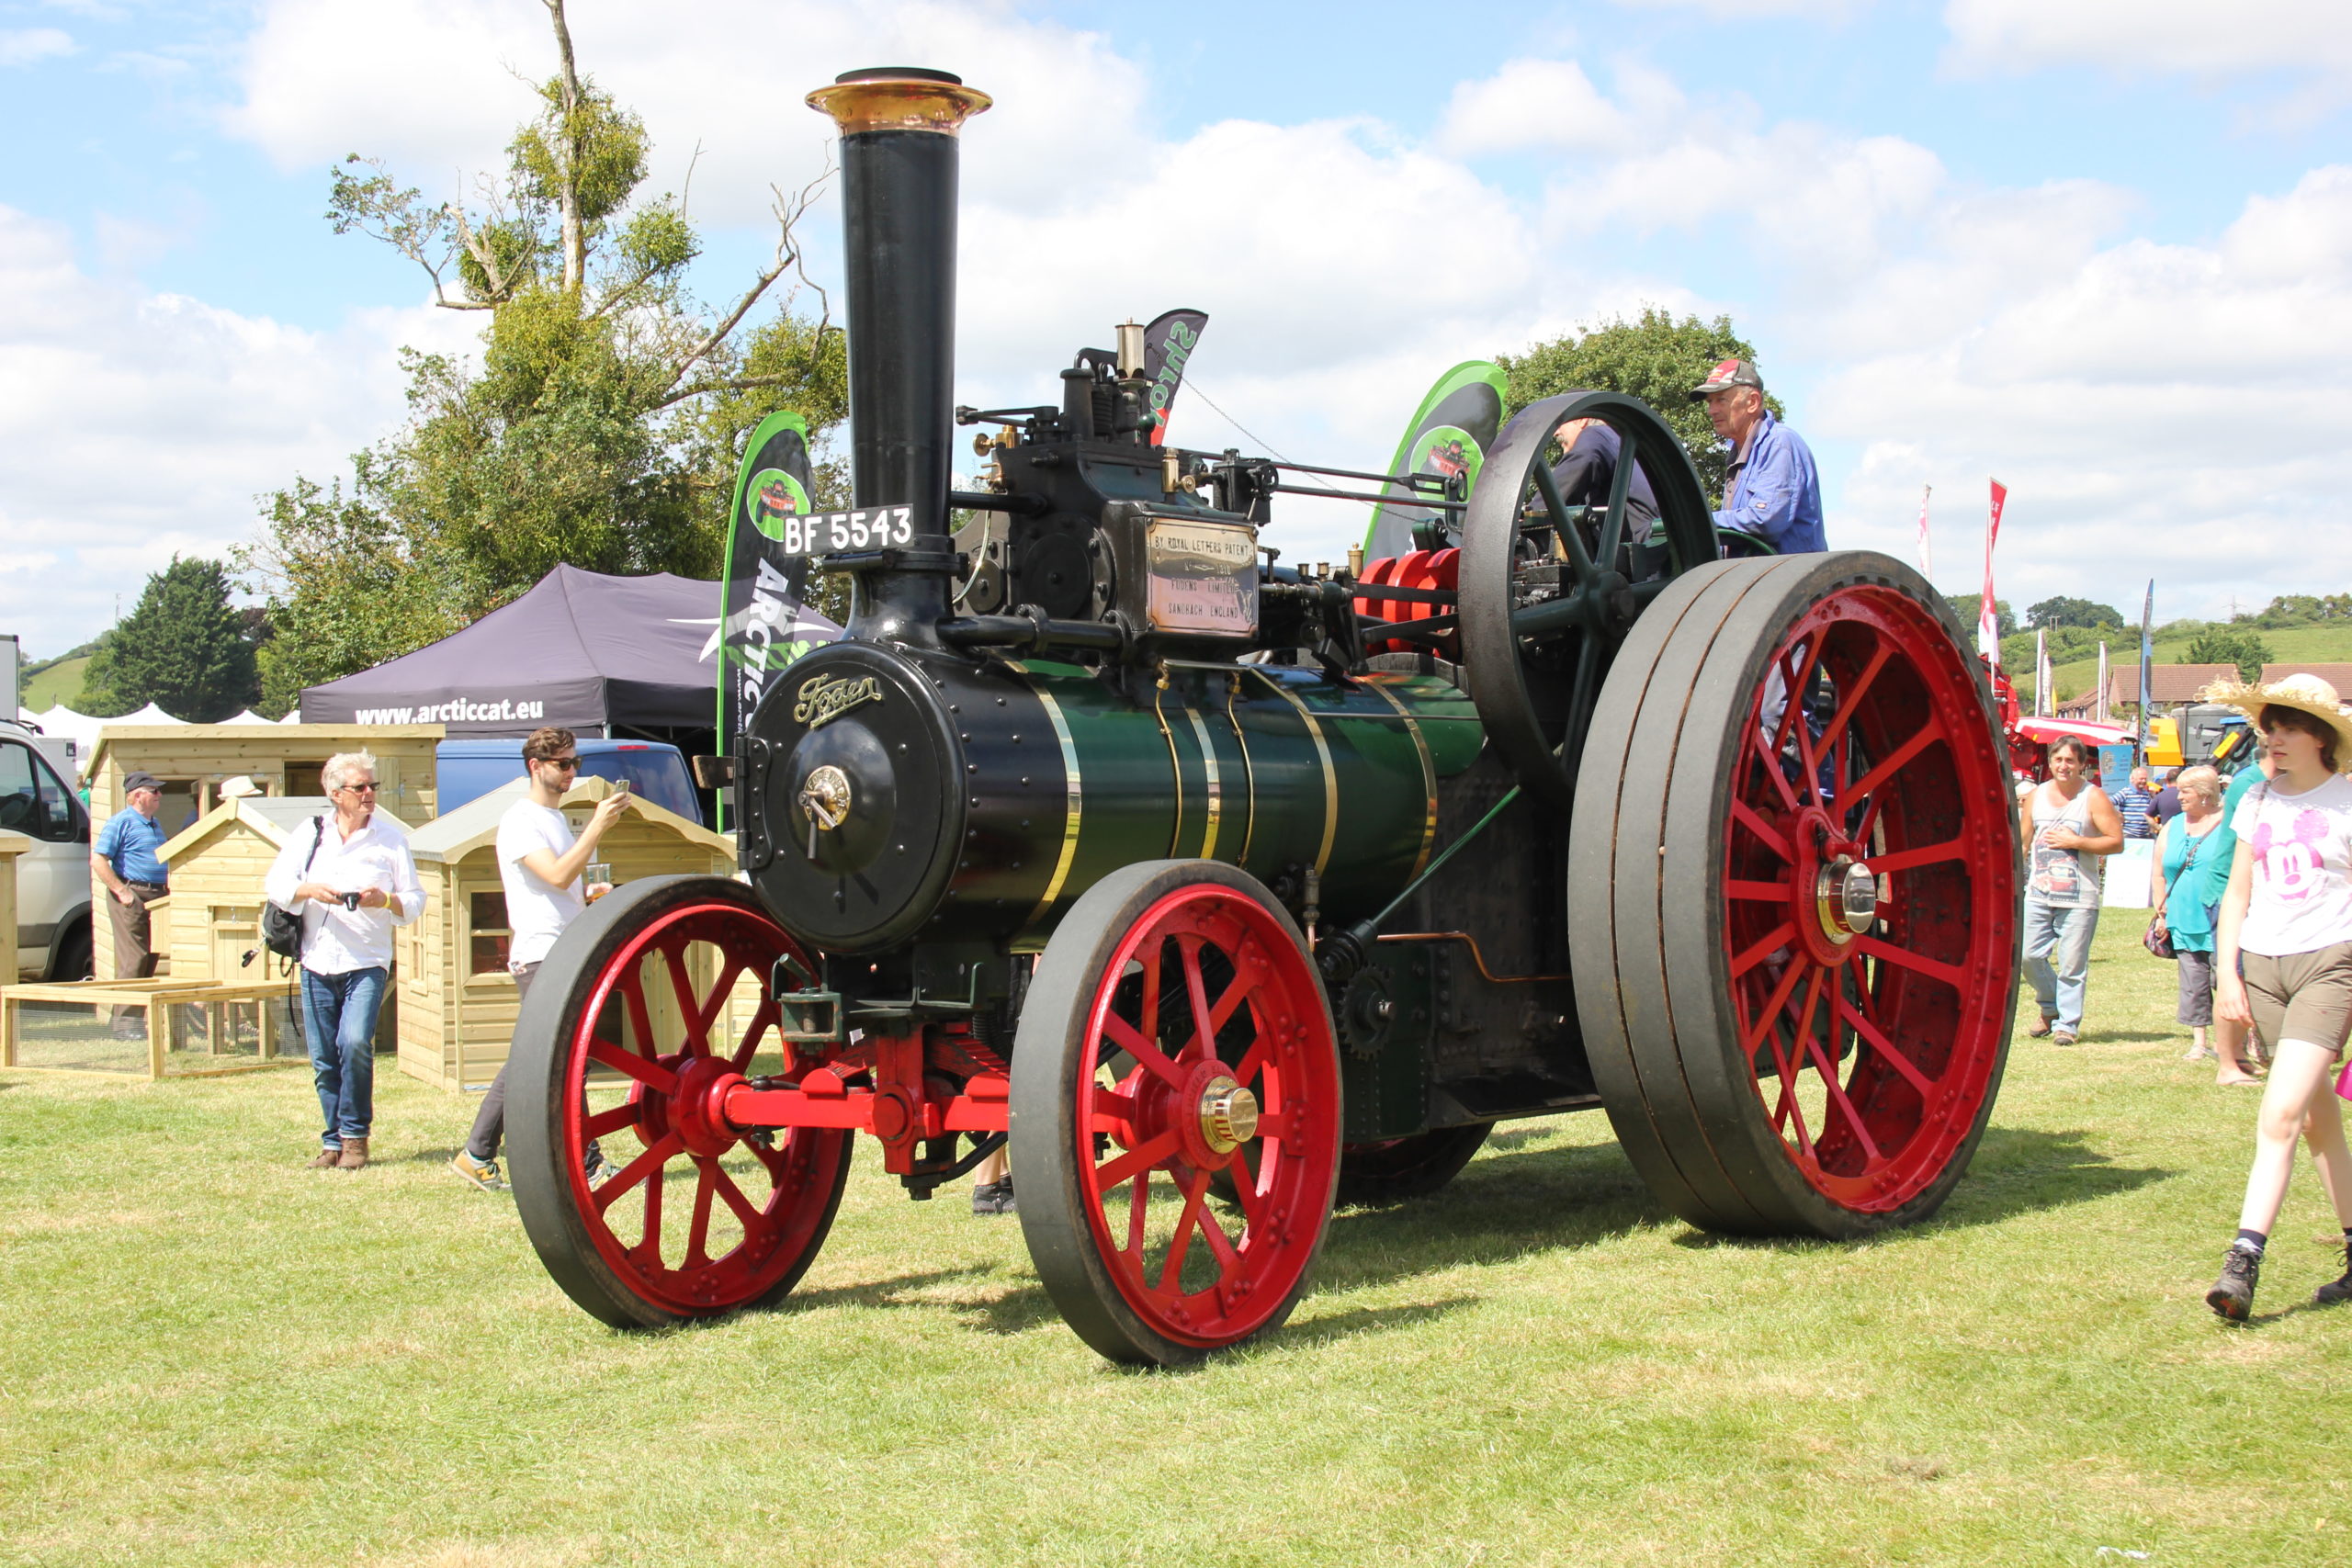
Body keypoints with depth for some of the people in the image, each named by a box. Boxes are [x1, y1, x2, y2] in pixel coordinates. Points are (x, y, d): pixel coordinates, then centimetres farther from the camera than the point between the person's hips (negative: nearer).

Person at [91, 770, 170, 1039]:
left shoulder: (155, 824, 19)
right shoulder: (121, 822, -7)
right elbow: (98, 860, -14)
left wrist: (168, 886, 17)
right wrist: (122, 892, -17)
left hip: (156, 895, 8)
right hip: (132, 896, -8)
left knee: (150, 959, 9)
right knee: (132, 960, -9)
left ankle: (138, 1017, 15)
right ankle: (124, 1022, -7)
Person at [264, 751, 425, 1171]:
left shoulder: (392, 839, 7)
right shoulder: (307, 836, 11)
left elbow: (415, 902, 5)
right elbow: (276, 886, 4)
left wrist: (385, 900, -15)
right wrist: (311, 891, -15)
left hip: (367, 963, -2)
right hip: (317, 964, 2)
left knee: (356, 1042, -20)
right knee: (324, 1059, 3)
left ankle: (355, 1137, -7)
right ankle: (333, 1142, 15)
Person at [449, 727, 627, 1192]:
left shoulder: (559, 819, 21)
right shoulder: (520, 821, -8)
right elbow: (557, 876, -22)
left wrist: (589, 897, 13)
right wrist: (598, 826, -23)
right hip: (540, 957, -9)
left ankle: (476, 1156, 16)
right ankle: (588, 1164, -7)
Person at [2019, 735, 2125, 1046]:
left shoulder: (2094, 798, -1)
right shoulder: (2036, 796, 12)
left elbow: (2117, 841, -6)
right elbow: (2023, 842, 17)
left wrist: (2075, 841, -13)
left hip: (2079, 900, -4)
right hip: (2038, 895, 4)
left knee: (2072, 965, -3)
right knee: (2028, 955, -1)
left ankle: (2067, 1023, 9)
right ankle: (2050, 1009, 22)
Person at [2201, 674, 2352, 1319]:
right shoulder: (2257, 801, 11)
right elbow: (2237, 892, 16)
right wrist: (2226, 970, 7)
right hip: (2263, 966, 5)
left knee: (2280, 1114, -17)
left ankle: (2243, 1262, -20)